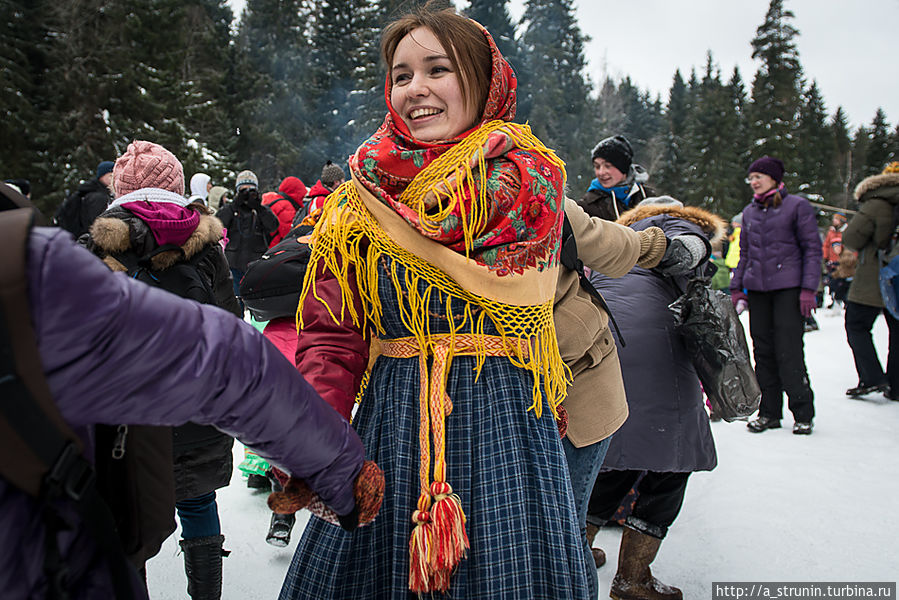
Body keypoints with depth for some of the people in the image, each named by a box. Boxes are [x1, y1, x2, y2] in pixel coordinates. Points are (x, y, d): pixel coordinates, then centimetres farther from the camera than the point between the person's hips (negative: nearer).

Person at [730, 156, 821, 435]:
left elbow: (812, 249, -1)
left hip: (788, 288, -5)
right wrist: (737, 288, 13)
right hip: (757, 289, 5)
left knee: (789, 351, -7)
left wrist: (809, 288, -9)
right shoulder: (749, 211, 16)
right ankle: (769, 412, 14)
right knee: (763, 351, 5)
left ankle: (803, 413, 6)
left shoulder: (797, 206, 1)